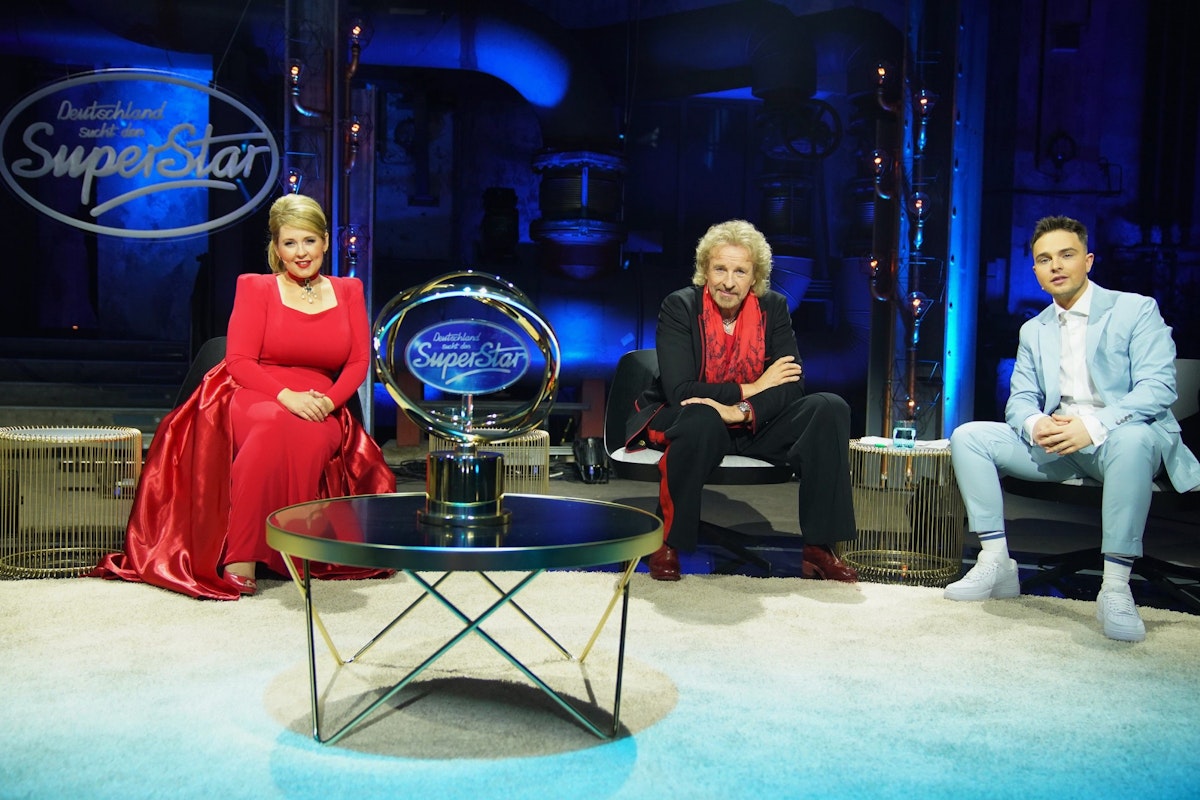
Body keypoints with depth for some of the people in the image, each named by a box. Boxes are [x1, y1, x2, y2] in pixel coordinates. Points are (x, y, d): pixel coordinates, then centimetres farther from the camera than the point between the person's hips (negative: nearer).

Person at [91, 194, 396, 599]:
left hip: (321, 412, 2)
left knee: (308, 441, -37)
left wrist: (328, 401, -9)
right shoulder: (255, 288, 9)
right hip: (254, 399, -2)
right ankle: (240, 559, -39)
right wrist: (286, 396, -17)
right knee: (273, 426, -40)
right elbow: (239, 360, 0)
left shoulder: (348, 291, 17)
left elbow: (359, 361, 11)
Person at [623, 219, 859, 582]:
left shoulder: (773, 306, -2)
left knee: (829, 408, -17)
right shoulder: (679, 306, -12)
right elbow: (679, 391, -22)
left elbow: (792, 385, -10)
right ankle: (667, 544, -20)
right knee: (702, 421, -40)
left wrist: (741, 411, -28)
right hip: (680, 421, -4)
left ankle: (819, 549, -15)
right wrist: (751, 388, -19)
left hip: (752, 424, 4)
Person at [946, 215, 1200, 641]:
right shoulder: (1033, 330, 16)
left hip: (1119, 437, -5)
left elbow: (1158, 386, -13)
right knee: (967, 436, -11)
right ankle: (995, 563, -12)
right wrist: (1035, 425, -17)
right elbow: (1020, 399, 10)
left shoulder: (1136, 310, -1)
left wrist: (1093, 425, -29)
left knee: (1133, 438, -41)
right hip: (1054, 444, 5)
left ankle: (1115, 586, -34)